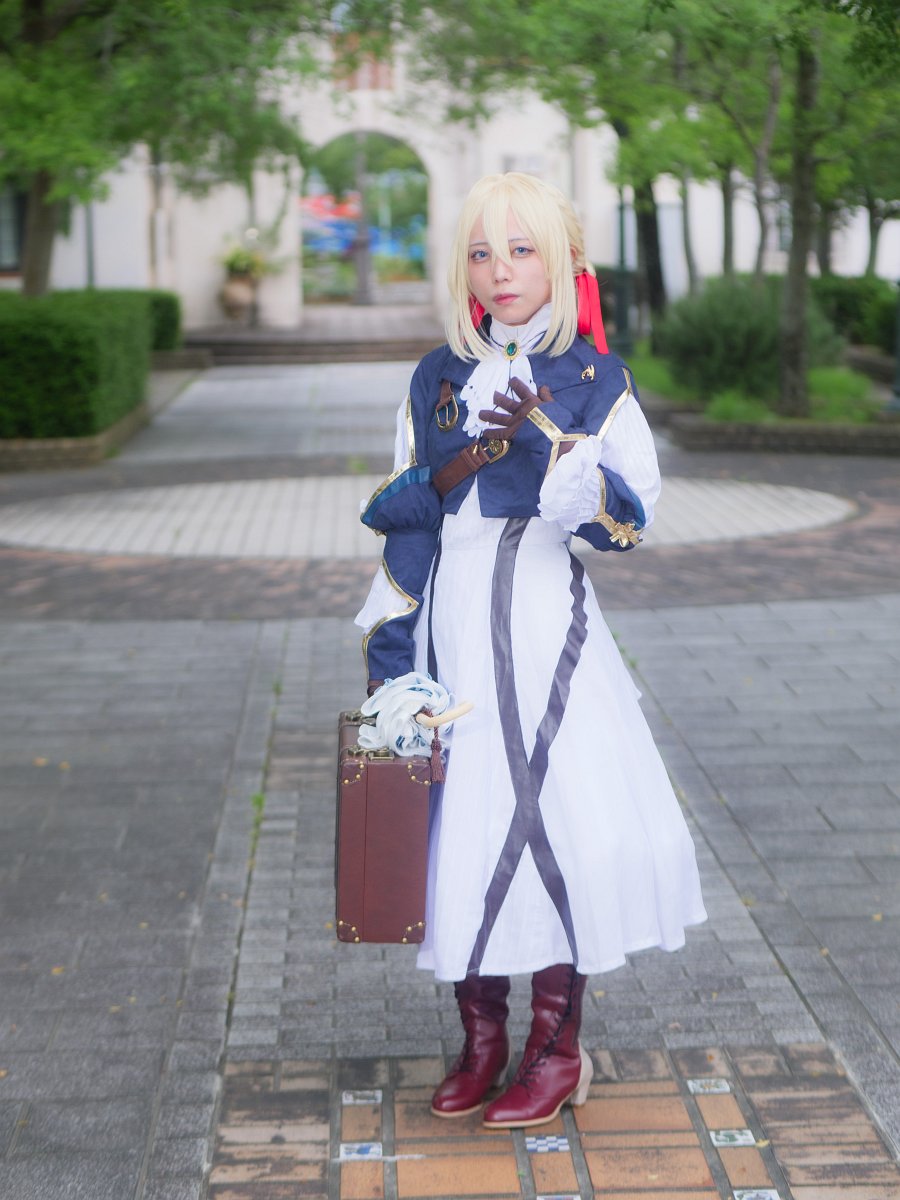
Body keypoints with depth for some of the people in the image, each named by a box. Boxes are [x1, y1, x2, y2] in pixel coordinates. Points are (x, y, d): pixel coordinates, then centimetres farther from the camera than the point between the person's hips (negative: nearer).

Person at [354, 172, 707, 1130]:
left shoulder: (590, 377, 0)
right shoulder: (437, 379, 10)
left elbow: (628, 515, -10)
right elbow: (400, 516, 13)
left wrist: (546, 440, -20)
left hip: (542, 620, -3)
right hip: (452, 622, 4)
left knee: (553, 816, -6)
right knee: (461, 822, 4)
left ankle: (557, 1047, 9)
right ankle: (481, 1037, 19)